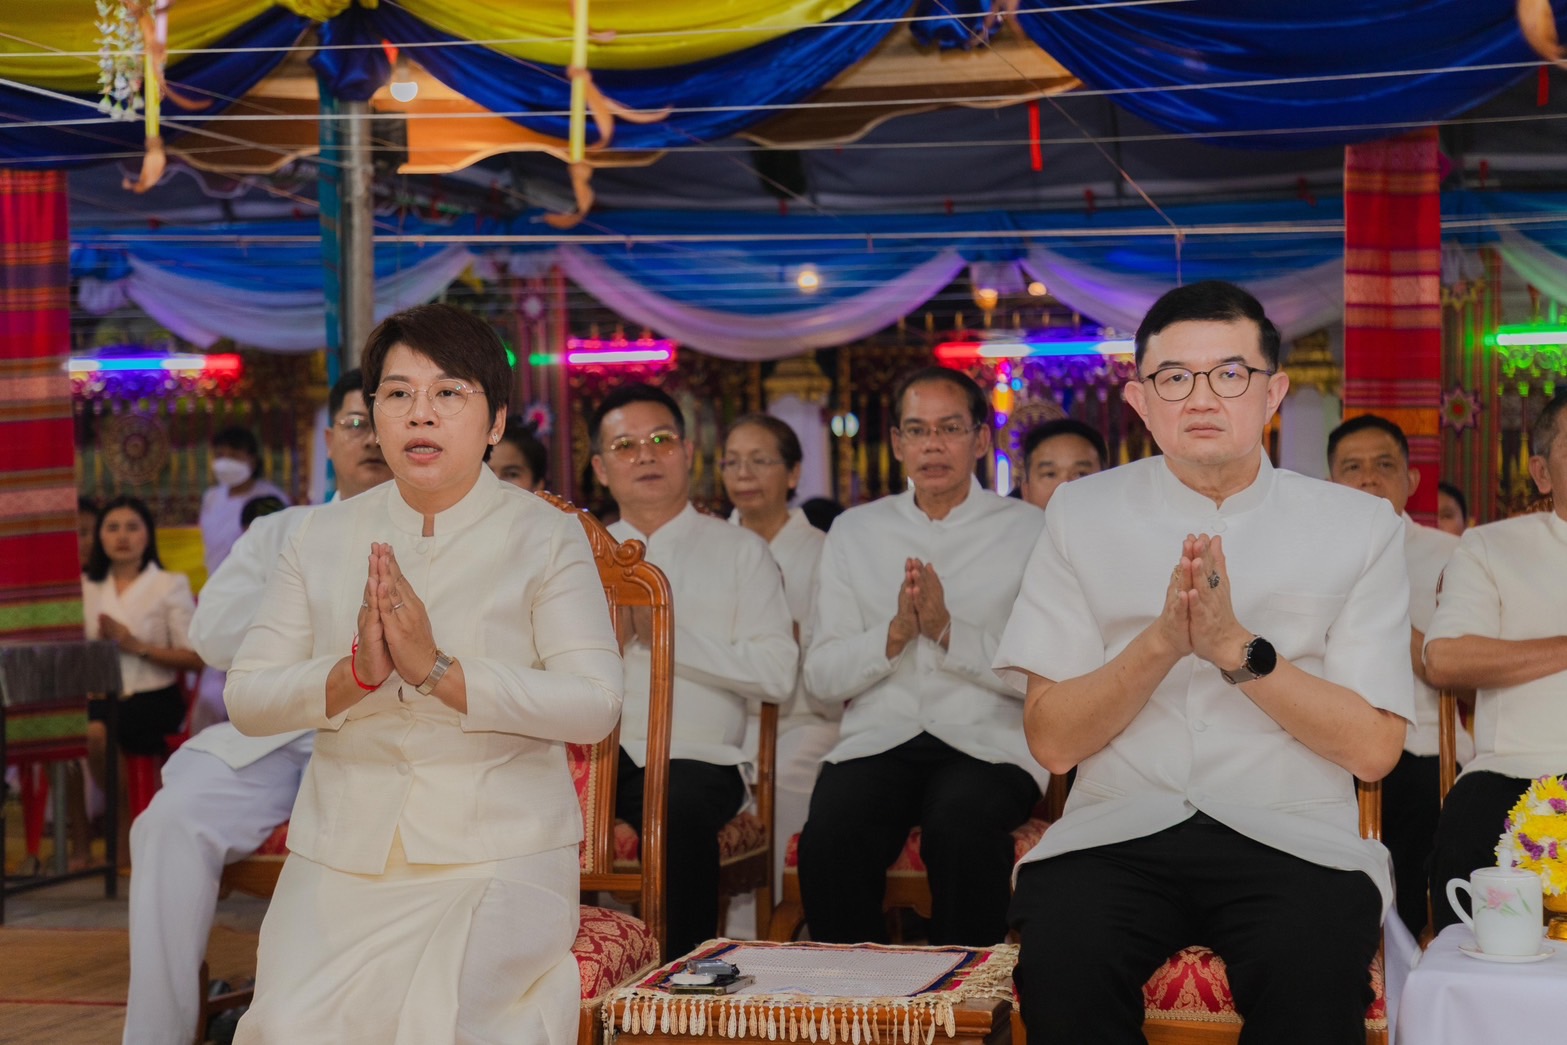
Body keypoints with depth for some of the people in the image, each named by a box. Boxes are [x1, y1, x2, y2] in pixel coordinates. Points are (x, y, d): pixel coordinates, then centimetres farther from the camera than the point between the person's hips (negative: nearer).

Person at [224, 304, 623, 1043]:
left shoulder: (546, 537, 0)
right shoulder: (324, 536, 10)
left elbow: (594, 704, -12)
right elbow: (245, 698, 4)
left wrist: (438, 670, -21)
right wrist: (355, 673, -16)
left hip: (499, 852, -2)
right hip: (343, 852, 3)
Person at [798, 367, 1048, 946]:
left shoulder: (1028, 531, 8)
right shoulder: (855, 532, 17)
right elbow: (822, 677, 9)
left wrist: (948, 630, -13)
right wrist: (896, 632, -8)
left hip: (989, 743, -2)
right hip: (878, 740, 2)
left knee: (963, 826, -35)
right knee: (830, 829, -30)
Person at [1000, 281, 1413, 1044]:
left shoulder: (1359, 526, 6)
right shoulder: (1081, 514, 8)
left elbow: (1373, 748, 0)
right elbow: (1052, 741, 1)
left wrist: (1237, 649, -13)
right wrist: (1161, 642, -15)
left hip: (1293, 838, 0)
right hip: (1119, 832, 1)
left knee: (1316, 978, -33)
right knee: (1058, 956, -32)